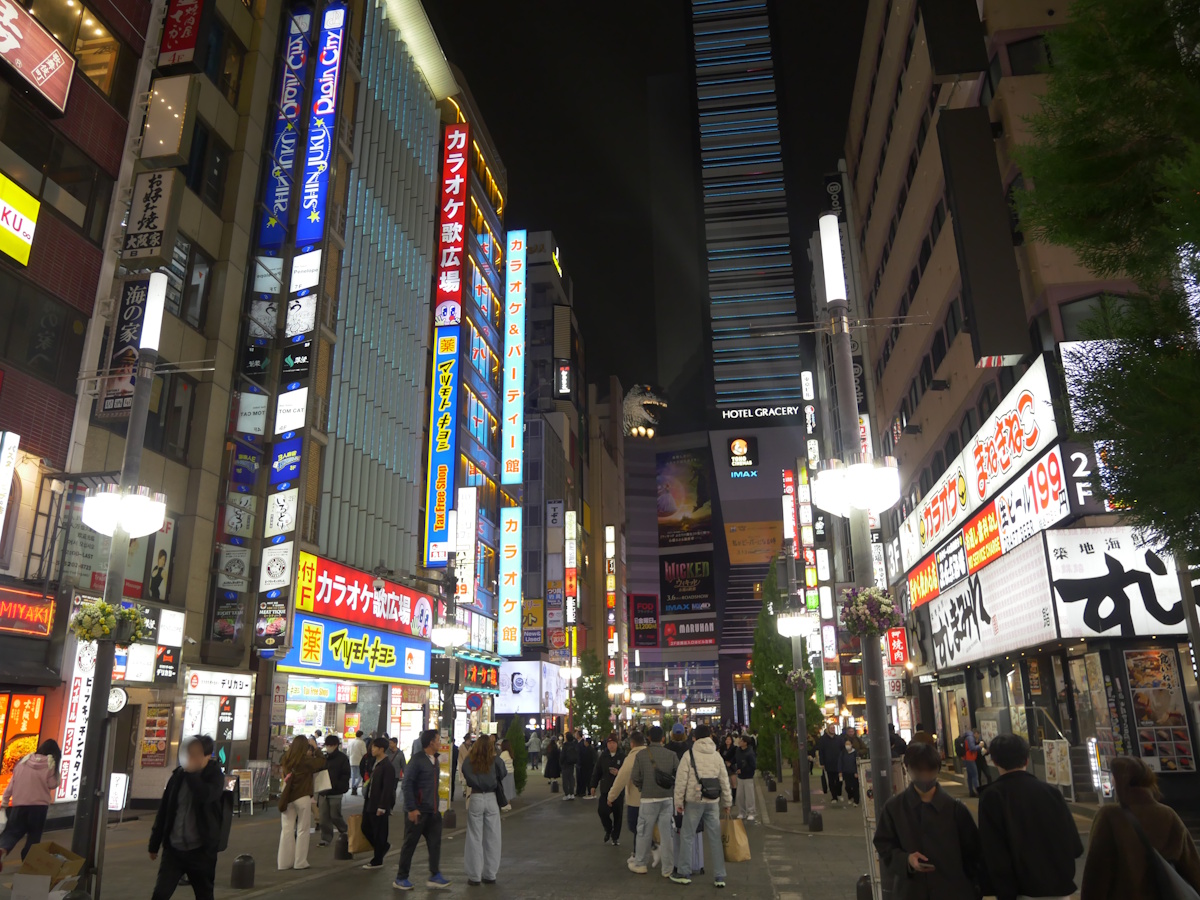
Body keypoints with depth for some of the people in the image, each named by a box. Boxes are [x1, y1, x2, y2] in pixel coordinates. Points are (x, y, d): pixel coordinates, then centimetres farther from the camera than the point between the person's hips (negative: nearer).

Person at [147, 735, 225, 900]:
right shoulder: (179, 775, 2)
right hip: (174, 848, 3)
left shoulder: (214, 776, -6)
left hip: (201, 850, -3)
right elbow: (164, 809, 10)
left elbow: (205, 795, -28)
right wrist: (155, 843, 11)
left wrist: (191, 771, -23)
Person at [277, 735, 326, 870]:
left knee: (287, 829, 9)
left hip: (288, 798, 4)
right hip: (302, 798, -4)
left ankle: (284, 861, 13)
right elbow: (323, 763, -3)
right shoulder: (306, 761, -12)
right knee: (302, 830, 5)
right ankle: (300, 862, 9)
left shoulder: (286, 759, -1)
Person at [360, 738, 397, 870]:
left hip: (379, 806, -9)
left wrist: (382, 807, -20)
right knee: (366, 828, 16)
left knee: (379, 833, 3)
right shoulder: (375, 763, 10)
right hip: (369, 804, 9)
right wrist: (366, 798, 15)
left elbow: (387, 789, -20)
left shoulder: (388, 767, -18)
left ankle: (377, 861, 15)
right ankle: (383, 847, 35)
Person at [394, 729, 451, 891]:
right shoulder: (417, 760, -14)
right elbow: (407, 785, -18)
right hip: (417, 811, -7)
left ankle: (434, 876, 8)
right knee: (410, 844, 4)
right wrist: (411, 809, -21)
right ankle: (401, 878, 16)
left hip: (432, 811, 7)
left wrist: (436, 806, 16)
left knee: (435, 842, 3)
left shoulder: (434, 760, 11)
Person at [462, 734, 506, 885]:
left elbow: (465, 775, 4)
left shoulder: (469, 761, -6)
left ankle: (474, 876, 10)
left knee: (475, 838, 7)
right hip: (491, 799, 0)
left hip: (475, 799, 0)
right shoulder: (495, 760, -6)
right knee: (492, 838, 9)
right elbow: (504, 774, 4)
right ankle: (490, 875, 15)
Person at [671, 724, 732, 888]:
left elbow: (681, 780, -7)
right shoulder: (717, 755, 5)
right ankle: (719, 877, 10)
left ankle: (684, 873, 12)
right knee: (715, 838, 9)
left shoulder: (689, 754, -5)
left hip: (694, 801, -3)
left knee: (687, 836, 7)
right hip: (713, 802, 3)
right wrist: (727, 802, 18)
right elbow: (724, 781, 9)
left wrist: (678, 802, 0)